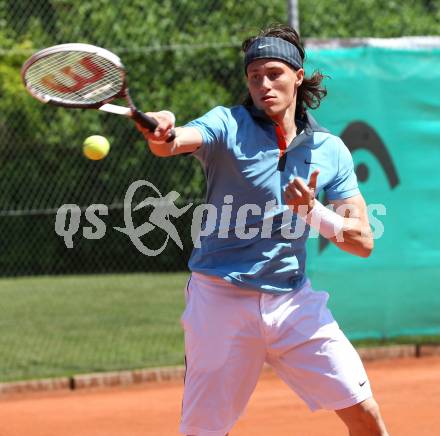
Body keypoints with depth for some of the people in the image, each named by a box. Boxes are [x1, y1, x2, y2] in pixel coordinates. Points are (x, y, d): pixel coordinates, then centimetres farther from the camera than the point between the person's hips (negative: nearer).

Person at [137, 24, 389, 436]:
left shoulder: (331, 150, 4)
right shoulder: (228, 125, -5)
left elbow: (362, 242, 1)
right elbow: (176, 141, -28)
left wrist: (311, 213, -16)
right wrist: (161, 135, -52)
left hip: (293, 302, 3)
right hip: (222, 298, -3)